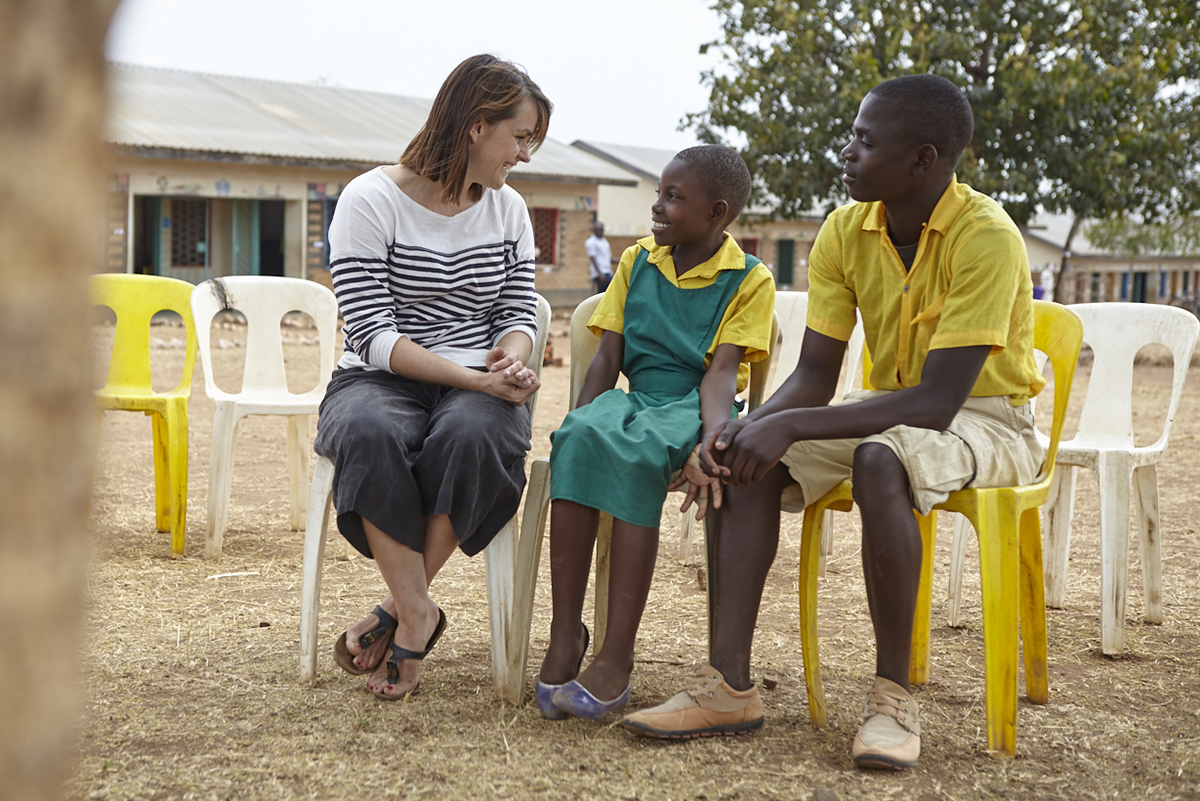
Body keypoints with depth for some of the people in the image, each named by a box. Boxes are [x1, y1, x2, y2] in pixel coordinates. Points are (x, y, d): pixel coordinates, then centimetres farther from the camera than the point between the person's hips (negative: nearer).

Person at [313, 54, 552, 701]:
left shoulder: (508, 208, 12)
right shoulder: (371, 200, -6)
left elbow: (519, 313, 12)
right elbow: (371, 334, -13)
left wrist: (510, 358, -13)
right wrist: (471, 377, -23)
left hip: (476, 388, 3)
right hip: (379, 381, -3)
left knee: (472, 434, -35)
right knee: (370, 434, -39)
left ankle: (398, 610, -21)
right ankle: (418, 614, -28)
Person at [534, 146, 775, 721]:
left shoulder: (749, 280, 2)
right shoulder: (636, 262, 16)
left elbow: (721, 372, -10)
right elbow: (607, 358, 9)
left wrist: (711, 446, -29)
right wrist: (578, 431, -8)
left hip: (692, 409, -4)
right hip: (635, 398, 4)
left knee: (637, 453, -36)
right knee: (580, 439, -31)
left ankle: (617, 656, -35)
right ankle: (564, 634, -32)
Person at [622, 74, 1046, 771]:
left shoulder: (986, 236, -23)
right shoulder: (847, 231, -3)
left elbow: (937, 401, -30)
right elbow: (815, 376, -2)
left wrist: (791, 426, -35)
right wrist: (748, 429, -24)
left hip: (986, 420, -6)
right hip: (889, 413, 7)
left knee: (880, 460, -38)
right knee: (752, 459, -17)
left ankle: (894, 696, -26)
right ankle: (730, 687, -19)